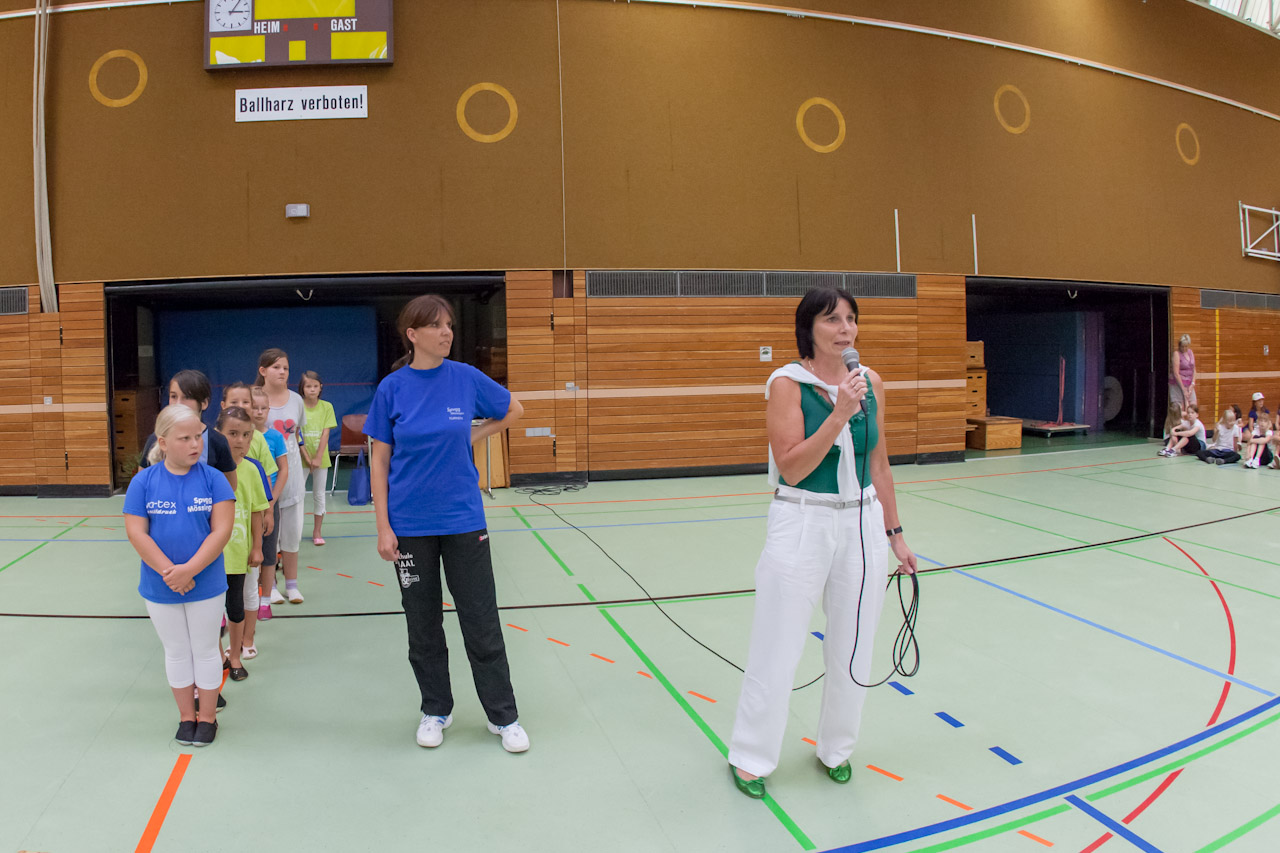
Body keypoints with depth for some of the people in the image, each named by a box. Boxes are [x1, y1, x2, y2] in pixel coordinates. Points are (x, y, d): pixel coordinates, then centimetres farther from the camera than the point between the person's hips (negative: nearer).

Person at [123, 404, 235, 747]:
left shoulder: (212, 478, -11)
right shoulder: (143, 481, -7)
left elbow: (221, 530, -15)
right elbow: (136, 533, -10)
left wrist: (189, 570, -22)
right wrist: (168, 571, -19)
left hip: (206, 585, -1)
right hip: (160, 588, 2)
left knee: (205, 650, 12)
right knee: (176, 651, 17)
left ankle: (208, 716, 29)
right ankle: (187, 716, 34)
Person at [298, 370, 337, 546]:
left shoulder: (327, 407, -1)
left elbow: (325, 434, -4)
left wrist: (318, 458, -11)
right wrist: (307, 458, -13)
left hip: (321, 458, 2)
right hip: (302, 458, -1)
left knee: (319, 495, 8)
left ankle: (317, 531, 17)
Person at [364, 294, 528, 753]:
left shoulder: (466, 378, -3)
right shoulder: (392, 388, -4)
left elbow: (513, 410, 15)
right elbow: (380, 461, -1)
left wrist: (474, 435, 3)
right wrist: (383, 527, -5)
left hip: (463, 520, 0)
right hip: (411, 526, 0)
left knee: (481, 621, 5)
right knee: (423, 624, 13)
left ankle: (503, 715, 19)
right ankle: (435, 711, 31)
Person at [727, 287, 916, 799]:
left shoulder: (870, 382, 6)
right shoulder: (787, 384, -9)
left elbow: (879, 465, 12)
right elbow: (791, 469, -17)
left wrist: (894, 534, 12)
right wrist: (838, 414, -23)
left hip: (862, 526, 5)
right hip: (802, 526, -5)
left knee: (852, 649, 14)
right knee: (777, 651, 4)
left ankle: (835, 748, 36)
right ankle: (750, 758, 23)